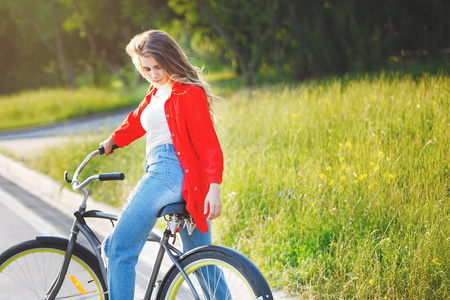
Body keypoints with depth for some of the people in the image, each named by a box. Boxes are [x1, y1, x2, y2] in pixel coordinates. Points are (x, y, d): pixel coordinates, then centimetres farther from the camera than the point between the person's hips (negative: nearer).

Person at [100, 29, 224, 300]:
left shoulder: (188, 92, -4)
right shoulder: (157, 92, 22)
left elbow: (208, 142, -13)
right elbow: (137, 121, 41)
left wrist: (214, 186, -23)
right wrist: (111, 142, 57)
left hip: (170, 169, -10)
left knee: (119, 248, -13)